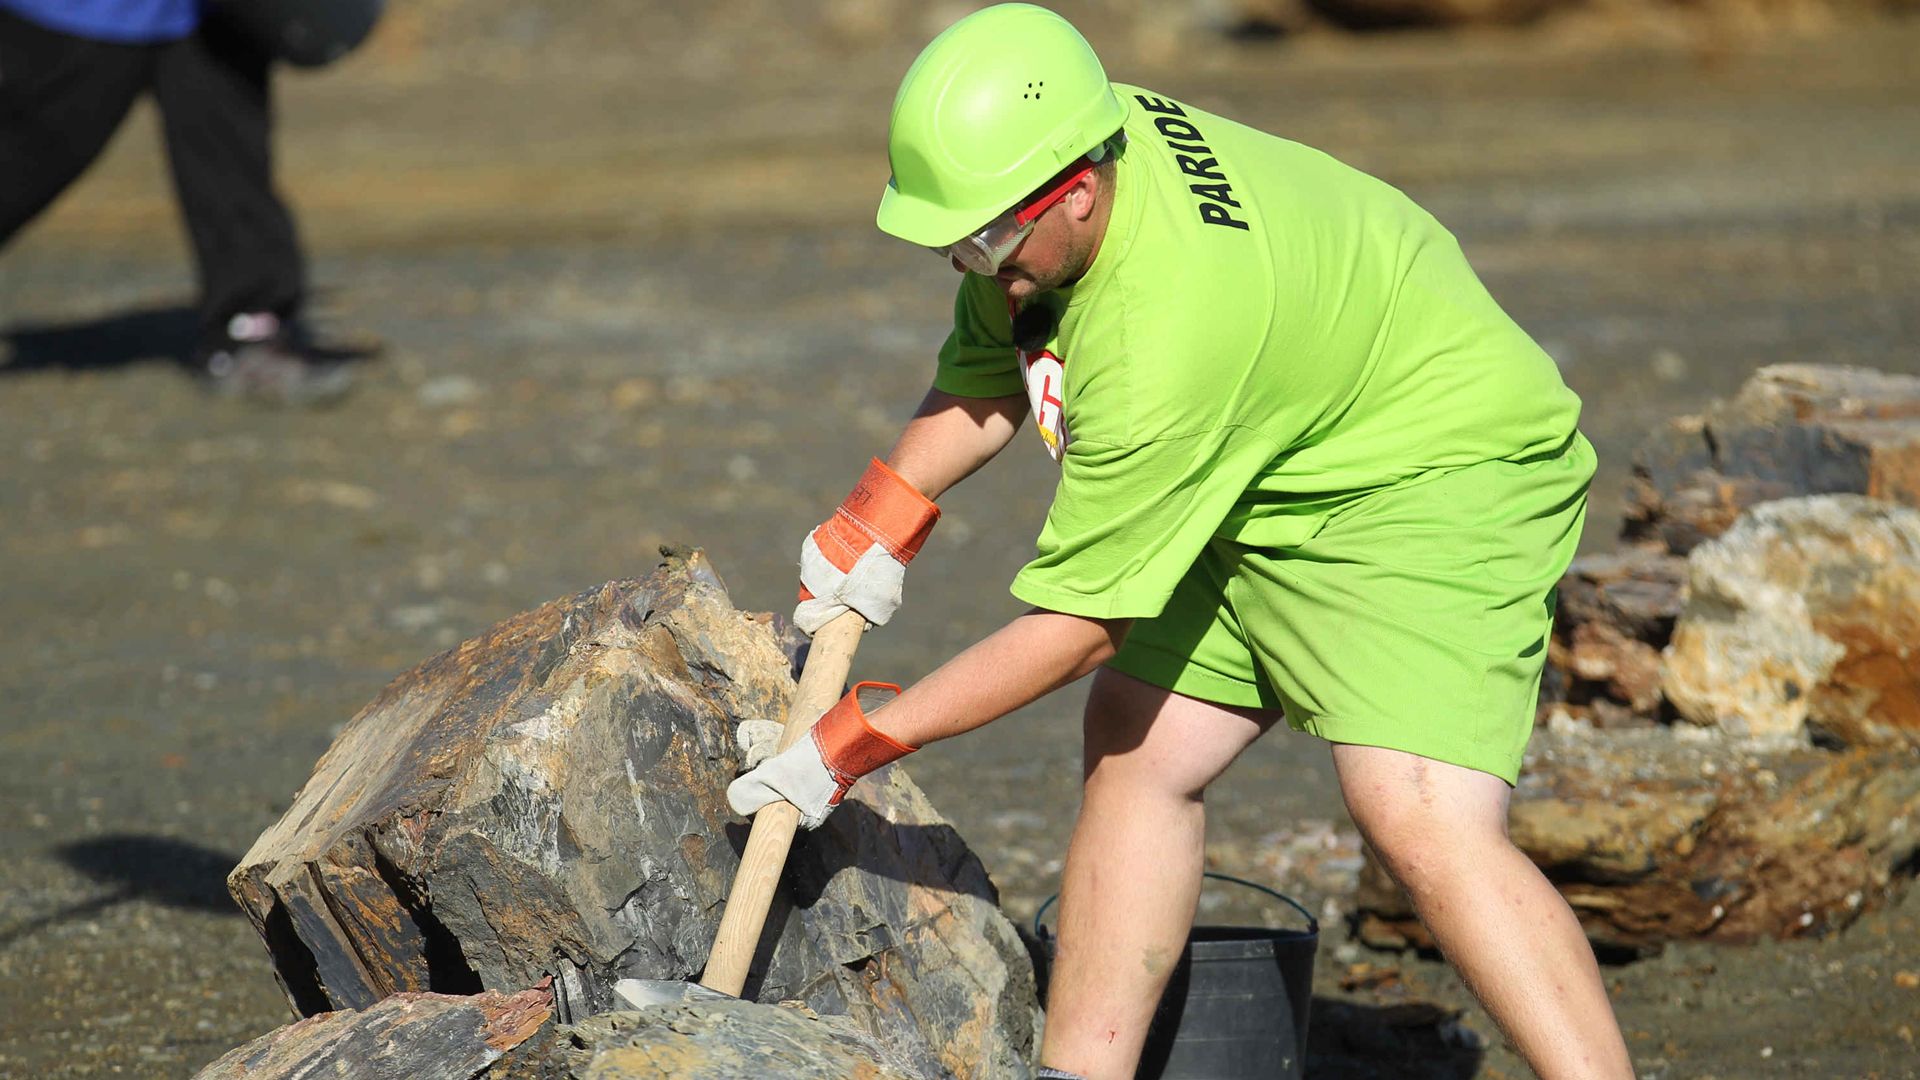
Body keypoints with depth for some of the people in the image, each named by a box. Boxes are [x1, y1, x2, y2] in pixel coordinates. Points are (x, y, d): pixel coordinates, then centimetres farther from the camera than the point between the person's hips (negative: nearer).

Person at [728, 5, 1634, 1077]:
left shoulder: (1167, 335, -36)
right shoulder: (1036, 149, -10)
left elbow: (1080, 627, -27)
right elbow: (987, 379, 11)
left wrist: (857, 743, -19)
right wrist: (879, 520, -3)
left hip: (1444, 474, -10)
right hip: (1280, 482, 10)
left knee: (1424, 825, -25)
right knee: (1136, 750, 8)